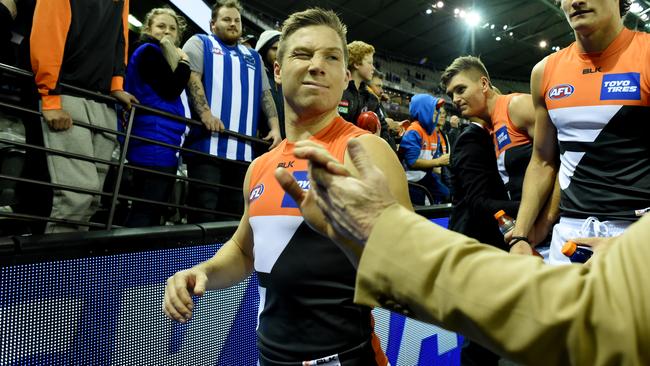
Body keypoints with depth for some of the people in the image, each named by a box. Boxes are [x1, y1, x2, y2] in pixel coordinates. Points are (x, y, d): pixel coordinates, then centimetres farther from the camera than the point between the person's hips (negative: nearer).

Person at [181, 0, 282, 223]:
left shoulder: (253, 56, 27)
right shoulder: (200, 43, 12)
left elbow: (265, 94, 20)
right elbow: (191, 77, -5)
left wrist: (275, 127, 4)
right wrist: (205, 114, -21)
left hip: (243, 149, 5)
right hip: (208, 144, -5)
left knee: (233, 211, 8)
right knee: (203, 212, -6)